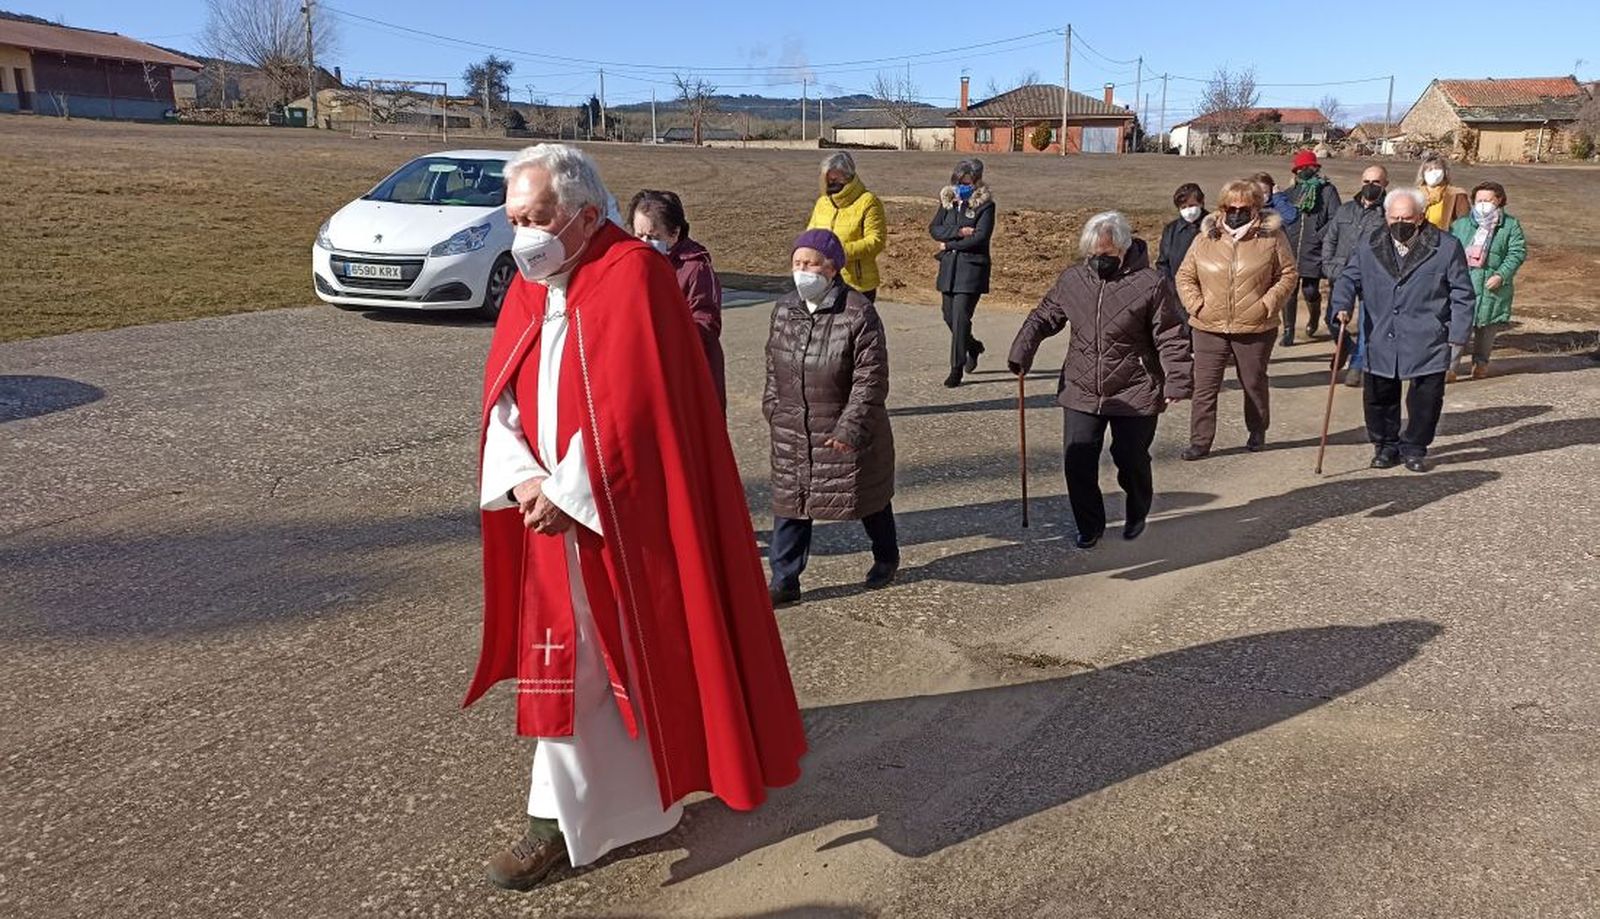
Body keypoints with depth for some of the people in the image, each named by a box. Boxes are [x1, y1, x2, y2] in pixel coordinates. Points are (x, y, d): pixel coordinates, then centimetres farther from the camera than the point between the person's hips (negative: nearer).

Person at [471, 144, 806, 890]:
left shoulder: (634, 275, -15)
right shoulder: (528, 286, 7)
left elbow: (628, 407, -21)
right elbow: (501, 397, 4)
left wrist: (567, 493, -19)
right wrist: (525, 480, -14)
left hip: (628, 517, -6)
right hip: (552, 513, 7)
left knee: (649, 654, 10)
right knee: (560, 666, 13)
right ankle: (562, 816, 31)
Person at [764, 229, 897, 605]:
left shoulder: (858, 313, -17)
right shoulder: (784, 310, 2)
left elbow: (871, 378, -18)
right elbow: (773, 366, 14)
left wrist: (850, 427, -22)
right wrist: (774, 410, 9)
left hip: (848, 431, -4)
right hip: (792, 433, 4)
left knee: (867, 496, 15)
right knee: (789, 502, 4)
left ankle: (887, 558, 41)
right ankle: (785, 580, 14)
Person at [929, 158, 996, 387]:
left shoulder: (985, 205, -5)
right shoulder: (947, 200, 11)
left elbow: (980, 237, -15)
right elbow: (934, 228, 2)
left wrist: (949, 245, -8)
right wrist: (958, 232, -13)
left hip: (972, 267, -6)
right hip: (948, 266, 6)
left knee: (960, 317, -10)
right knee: (949, 315, 11)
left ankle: (957, 368, -2)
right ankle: (972, 346, 39)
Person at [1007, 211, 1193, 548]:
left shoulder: (1151, 283, -10)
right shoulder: (1072, 279, 2)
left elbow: (1170, 339, -8)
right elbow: (1043, 318, 11)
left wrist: (1176, 382, -14)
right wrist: (1021, 355, 0)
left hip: (1135, 396, -3)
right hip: (1081, 392, 3)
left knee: (1131, 460, 8)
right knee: (1078, 463, 2)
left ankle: (1137, 515, 38)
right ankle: (1089, 526, 21)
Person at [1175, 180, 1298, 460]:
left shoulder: (1272, 237, -1)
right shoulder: (1205, 238, 4)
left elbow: (1288, 275, 3)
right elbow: (1185, 277, 8)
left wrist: (1268, 304, -10)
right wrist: (1196, 305, -6)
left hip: (1255, 328, -1)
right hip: (1209, 328, 1)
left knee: (1254, 383, 14)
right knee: (1205, 386, 1)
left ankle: (1257, 433, 33)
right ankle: (1199, 441, 8)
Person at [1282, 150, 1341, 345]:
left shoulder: (1327, 190, 2)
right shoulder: (1291, 193, 14)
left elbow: (1335, 219, -4)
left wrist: (1320, 236, -12)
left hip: (1314, 253, -3)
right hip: (1290, 250, 3)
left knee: (1310, 291, -1)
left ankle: (1314, 319, 29)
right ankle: (1288, 330, 9)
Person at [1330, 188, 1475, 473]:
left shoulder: (1447, 247, -3)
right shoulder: (1370, 247, 5)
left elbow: (1461, 295, 0)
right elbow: (1349, 278, 10)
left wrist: (1457, 334, -4)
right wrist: (1342, 305, -11)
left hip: (1427, 343, -2)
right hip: (1380, 342, 2)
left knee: (1426, 399, 4)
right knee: (1379, 397, 7)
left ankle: (1414, 448, 22)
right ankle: (1386, 446, 26)